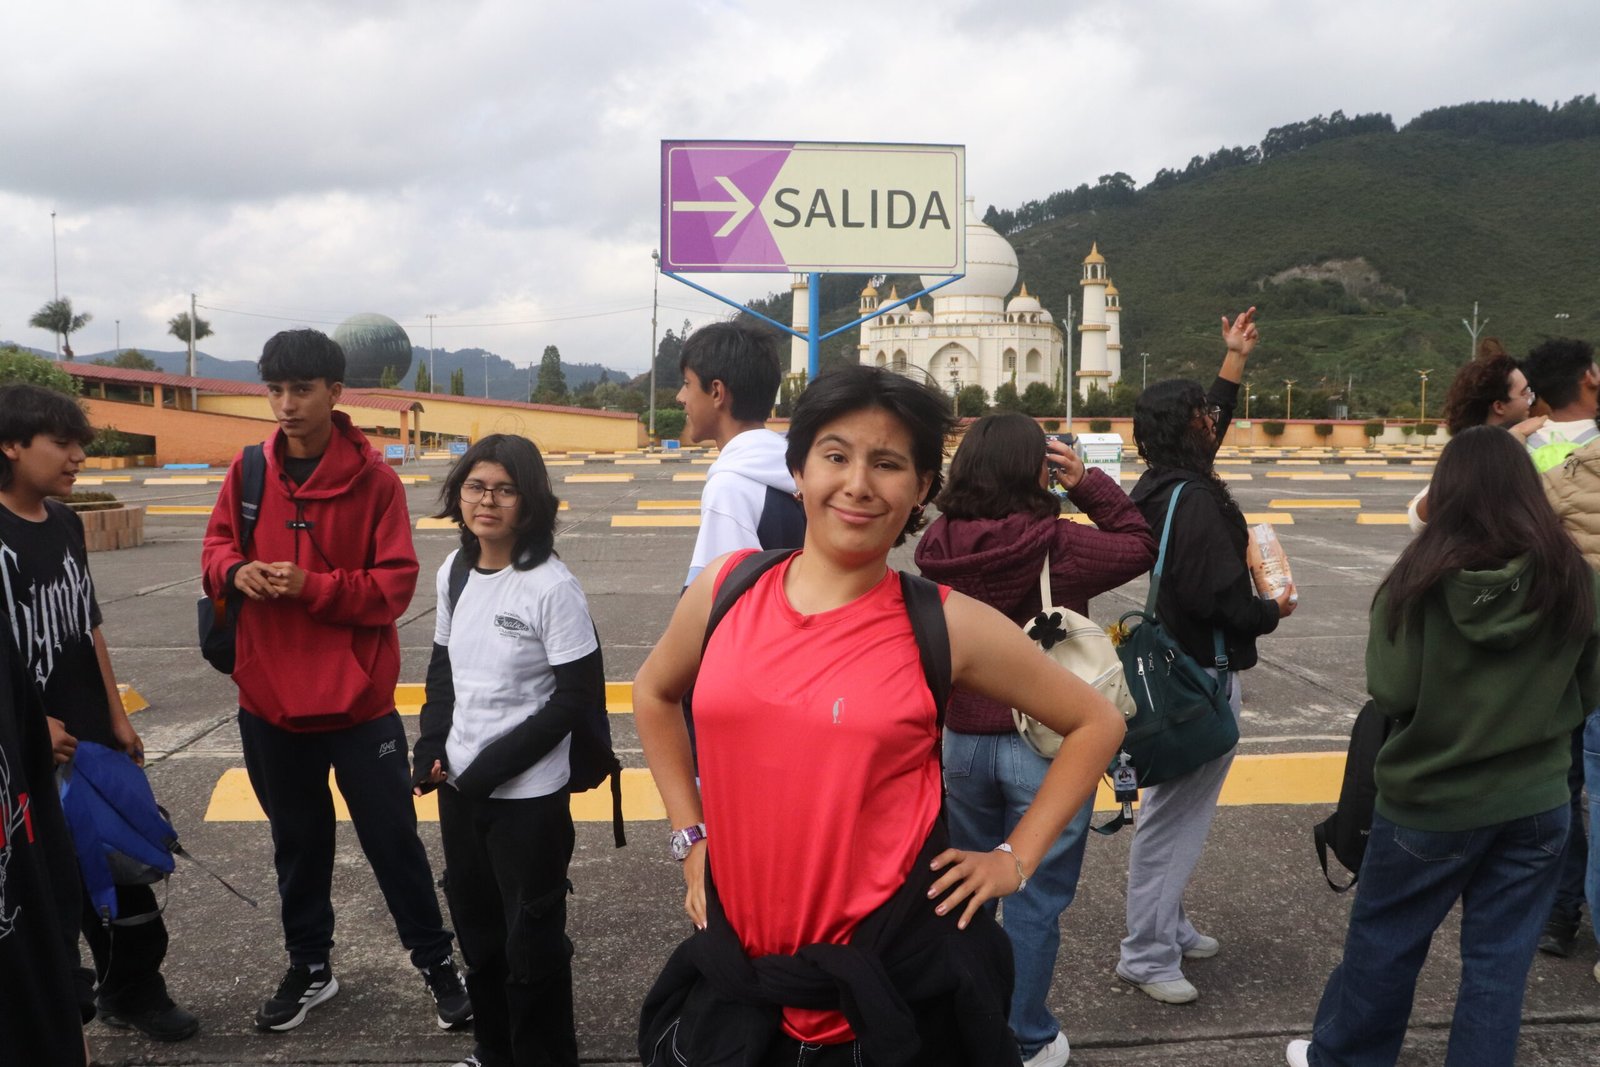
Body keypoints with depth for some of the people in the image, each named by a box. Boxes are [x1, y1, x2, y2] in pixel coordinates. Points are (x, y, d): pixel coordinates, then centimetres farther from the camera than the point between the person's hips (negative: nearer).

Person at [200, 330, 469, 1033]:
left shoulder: (374, 478, -11)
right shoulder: (249, 472, 1)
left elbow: (396, 583, -11)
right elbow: (216, 547, 10)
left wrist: (314, 586, -24)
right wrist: (237, 571, -12)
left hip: (357, 698, -4)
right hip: (269, 697, 4)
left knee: (391, 836, 7)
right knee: (297, 839, 19)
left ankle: (436, 961, 26)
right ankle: (309, 967, 37)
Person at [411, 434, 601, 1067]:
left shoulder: (552, 587, -17)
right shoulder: (454, 572, 3)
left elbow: (579, 694, -16)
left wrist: (495, 765, -17)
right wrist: (431, 748, 0)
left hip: (528, 796, -7)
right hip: (459, 785, 7)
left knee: (531, 940, 6)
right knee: (476, 925, 21)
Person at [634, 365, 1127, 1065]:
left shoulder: (947, 625, -11)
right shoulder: (726, 588, -3)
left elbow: (1096, 724, 2)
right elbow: (653, 694, 17)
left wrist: (1015, 859, -3)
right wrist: (690, 834, 10)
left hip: (897, 979, -3)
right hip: (738, 961, 3)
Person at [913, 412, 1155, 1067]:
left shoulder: (938, 546, -7)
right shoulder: (1055, 545, -17)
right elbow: (1141, 546, -4)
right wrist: (1088, 484, -4)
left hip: (963, 739, 5)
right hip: (1046, 745, -5)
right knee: (1035, 900, 9)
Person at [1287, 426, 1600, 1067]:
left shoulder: (1423, 579, -18)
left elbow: (1390, 692, -14)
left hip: (1432, 800, -2)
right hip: (1537, 801, 2)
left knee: (1383, 939, 16)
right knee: (1500, 957, 14)